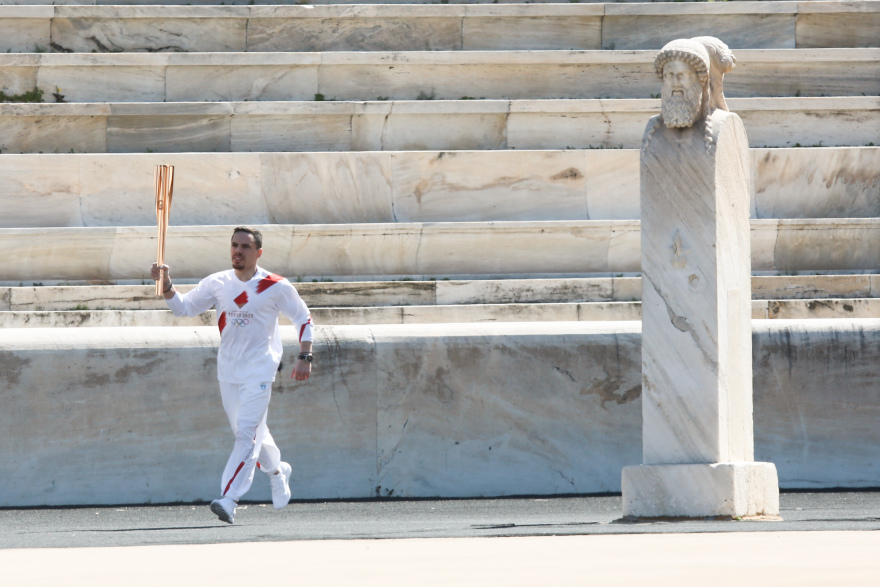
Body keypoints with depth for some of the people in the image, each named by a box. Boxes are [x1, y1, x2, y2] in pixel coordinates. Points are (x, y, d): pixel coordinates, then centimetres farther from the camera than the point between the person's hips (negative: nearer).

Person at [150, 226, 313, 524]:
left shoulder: (276, 287, -8)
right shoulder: (217, 283, 2)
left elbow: (303, 318, 2)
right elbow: (184, 306, 2)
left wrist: (305, 357, -5)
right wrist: (166, 286, -16)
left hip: (259, 370, -5)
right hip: (227, 370, 5)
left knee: (247, 433, -16)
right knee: (251, 432, 17)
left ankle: (229, 499, -22)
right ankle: (277, 471, 45)